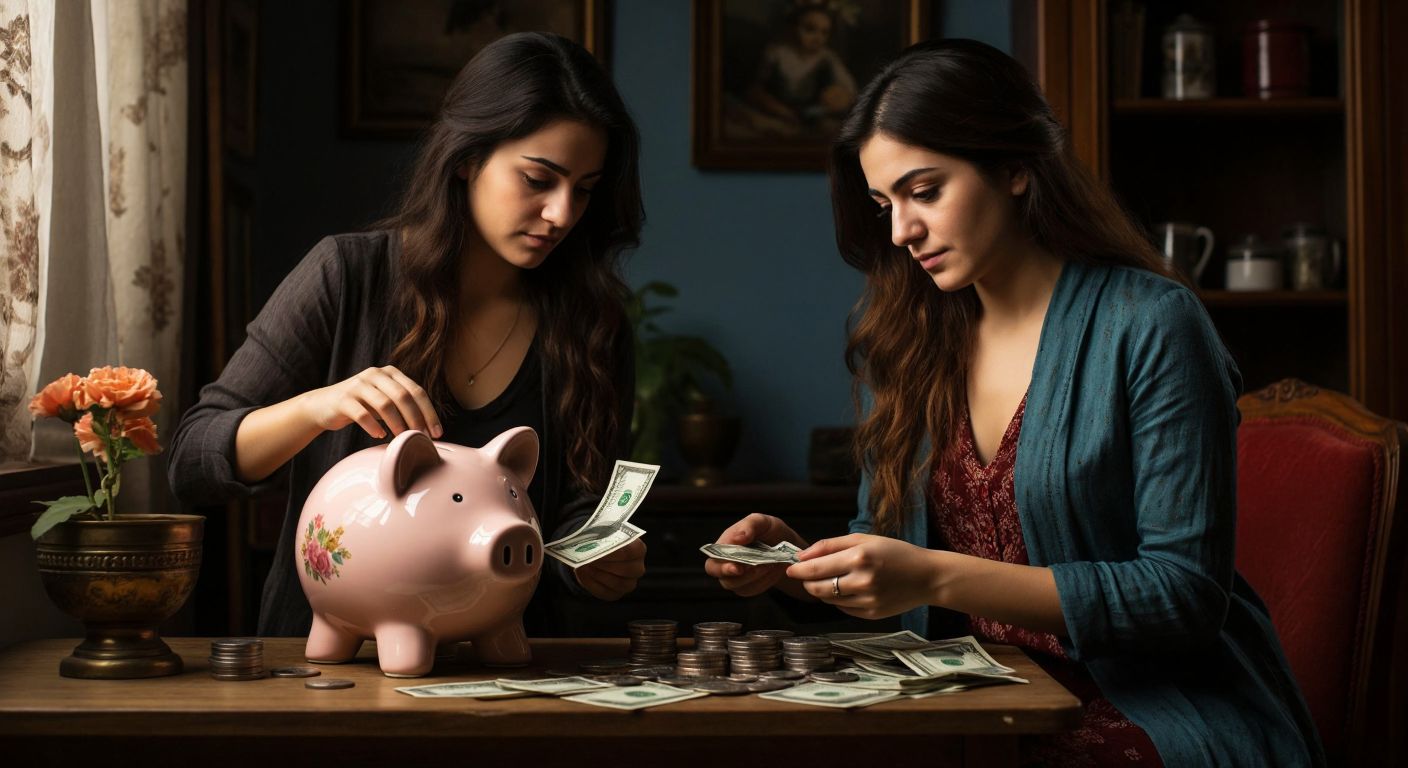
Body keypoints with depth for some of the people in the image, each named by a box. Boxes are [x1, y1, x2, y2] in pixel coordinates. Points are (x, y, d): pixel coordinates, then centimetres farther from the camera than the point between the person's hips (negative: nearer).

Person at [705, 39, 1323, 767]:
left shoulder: (1150, 327, -11)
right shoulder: (900, 338, 8)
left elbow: (1184, 594, -15)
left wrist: (939, 577, -23)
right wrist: (794, 559, -8)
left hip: (1148, 708, -5)